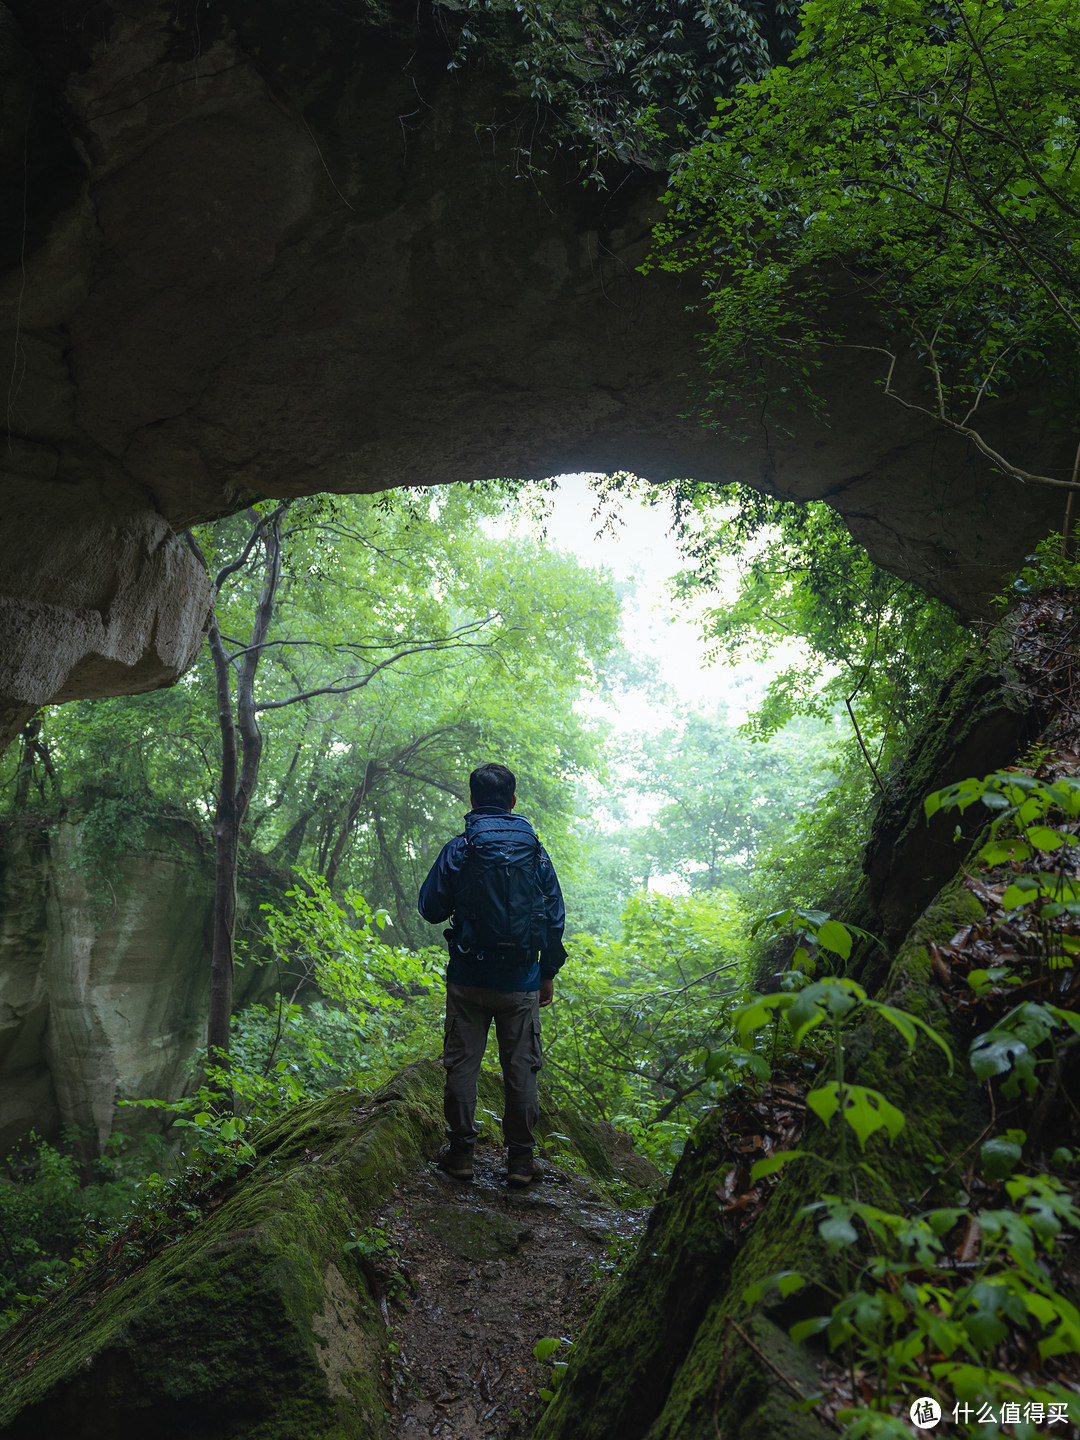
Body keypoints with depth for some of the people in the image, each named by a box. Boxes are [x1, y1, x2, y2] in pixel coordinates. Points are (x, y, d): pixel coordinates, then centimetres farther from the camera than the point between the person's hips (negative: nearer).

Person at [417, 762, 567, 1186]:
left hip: (469, 978, -1)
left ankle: (460, 1152, 17)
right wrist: (549, 973, 13)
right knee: (521, 1069, 9)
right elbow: (555, 916, 3)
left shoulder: (458, 850, -6)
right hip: (521, 981, 1)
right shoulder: (535, 851, 0)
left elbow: (430, 908, 0)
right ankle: (521, 1158, 14)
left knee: (462, 1064, 10)